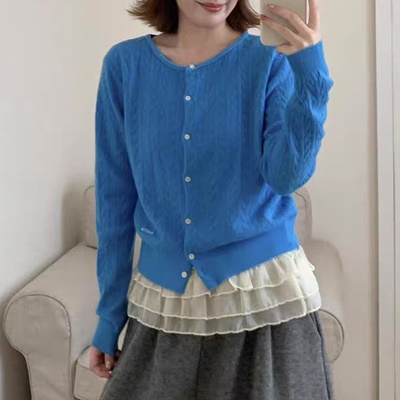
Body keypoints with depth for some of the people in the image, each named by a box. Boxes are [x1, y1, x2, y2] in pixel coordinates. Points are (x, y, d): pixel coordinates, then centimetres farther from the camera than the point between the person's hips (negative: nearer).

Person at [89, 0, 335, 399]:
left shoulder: (271, 59, -5)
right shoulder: (125, 64, -1)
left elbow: (286, 178, -14)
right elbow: (115, 196, 2)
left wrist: (311, 75, -26)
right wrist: (109, 311, 5)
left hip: (263, 289, -1)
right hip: (161, 297, 2)